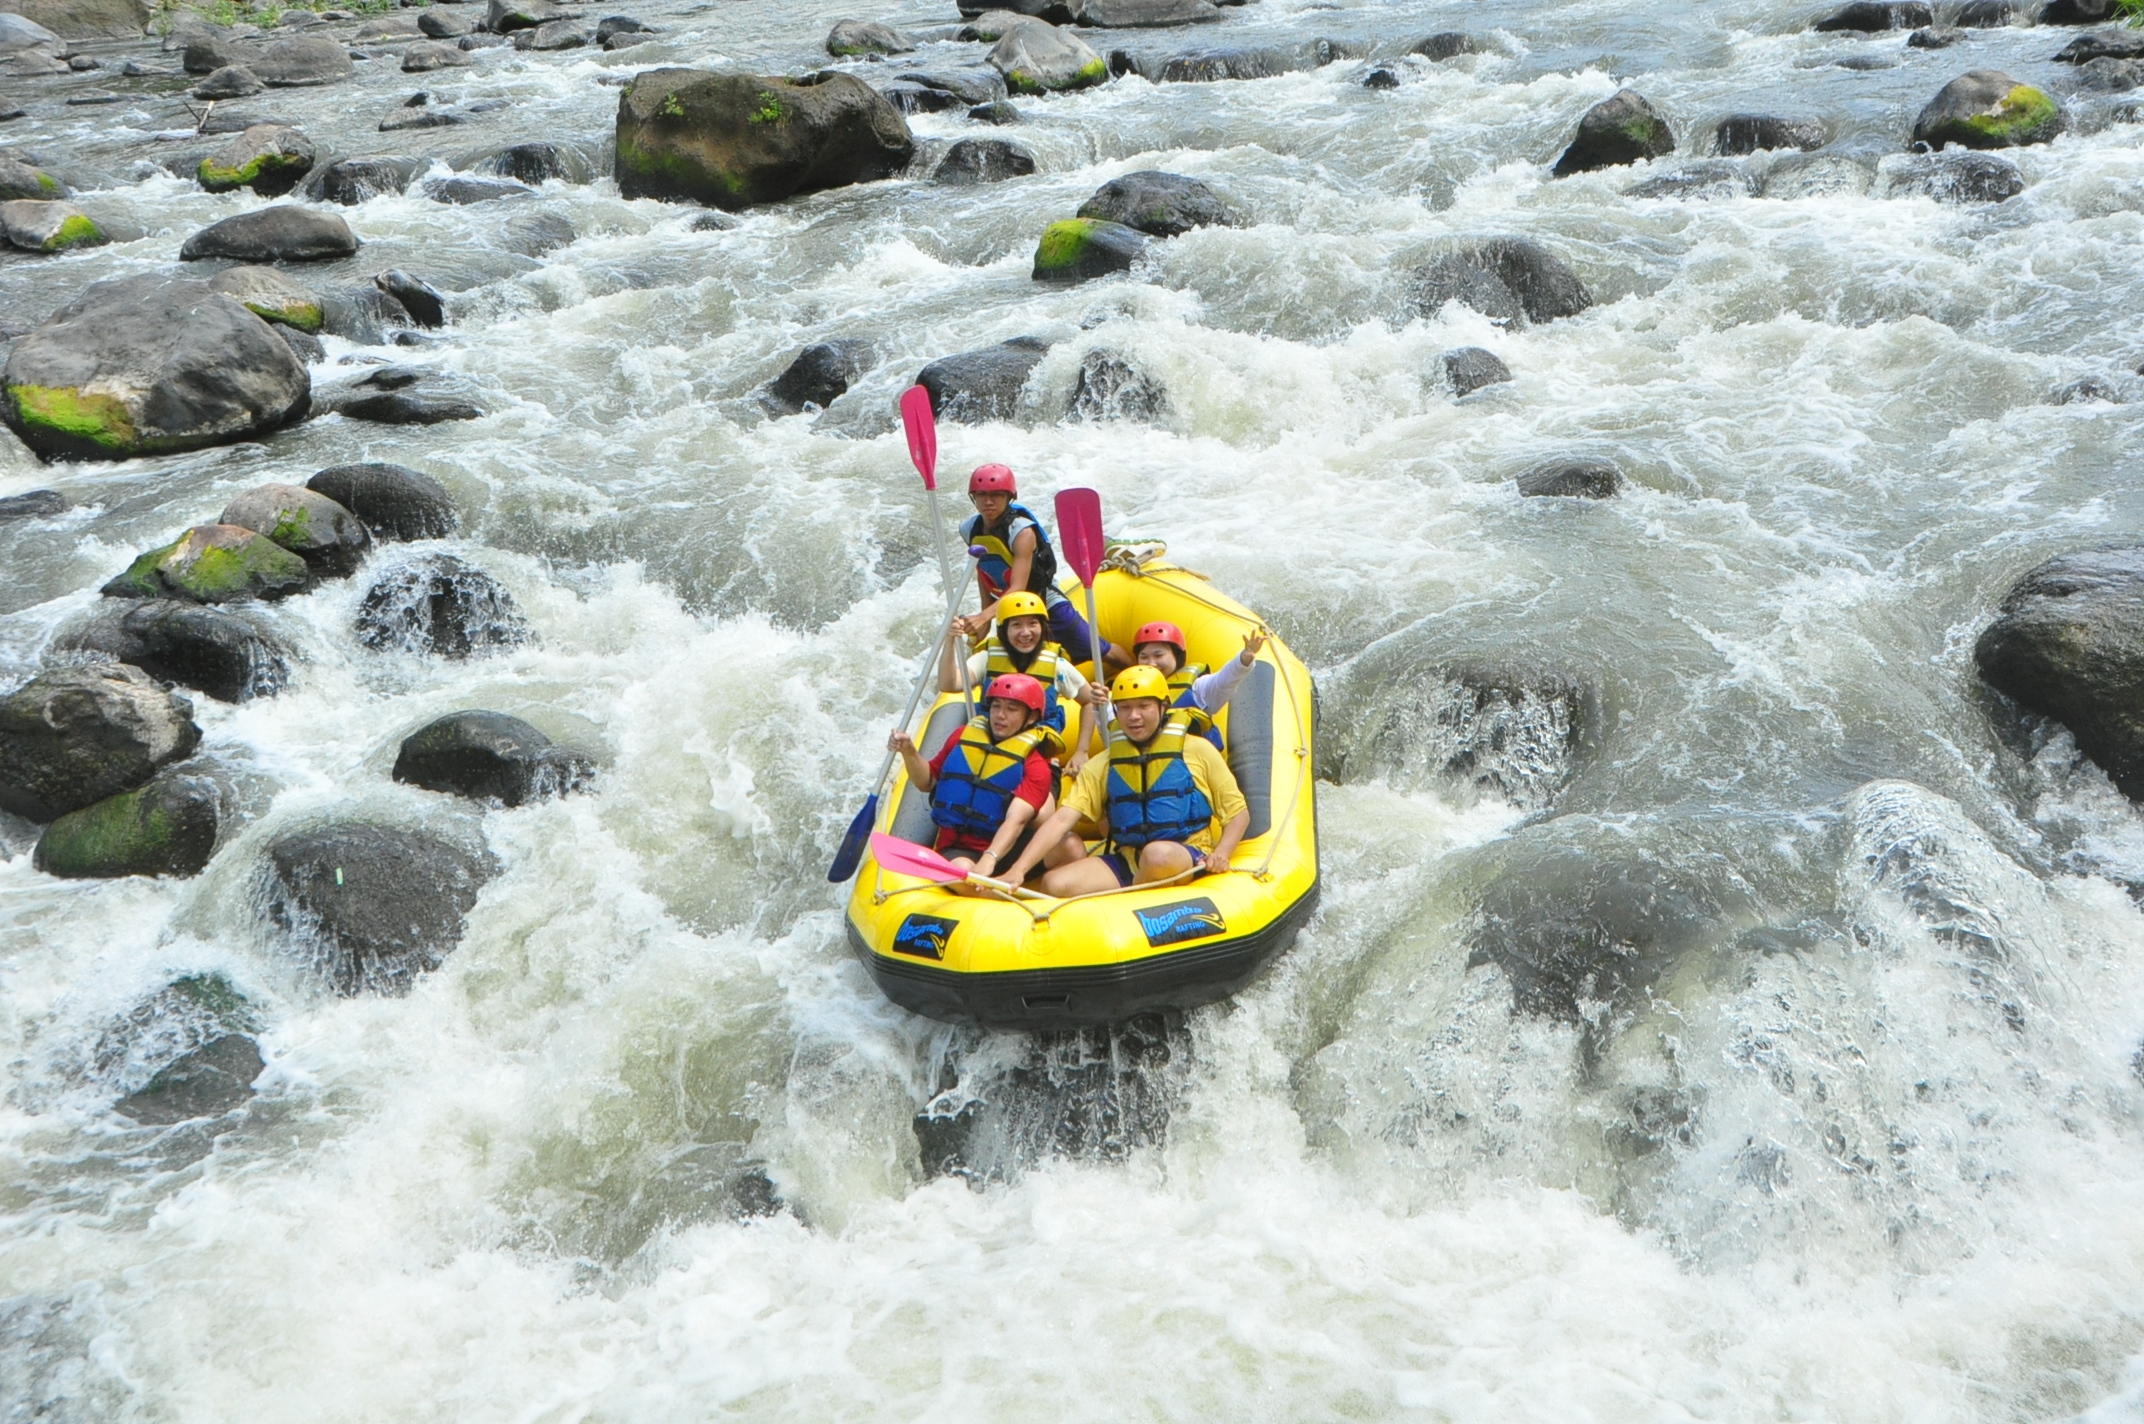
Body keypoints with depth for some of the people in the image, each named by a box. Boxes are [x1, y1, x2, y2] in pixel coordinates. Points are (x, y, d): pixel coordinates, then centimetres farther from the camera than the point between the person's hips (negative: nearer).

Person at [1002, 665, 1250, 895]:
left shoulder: (1198, 751, 4)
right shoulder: (1102, 766, 9)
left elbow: (1238, 812, 8)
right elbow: (1062, 820, -3)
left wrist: (1220, 854, -12)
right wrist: (1018, 870, -17)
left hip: (1187, 861, -1)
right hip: (1124, 863, 1)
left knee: (1158, 854, -37)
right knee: (1055, 884, -24)